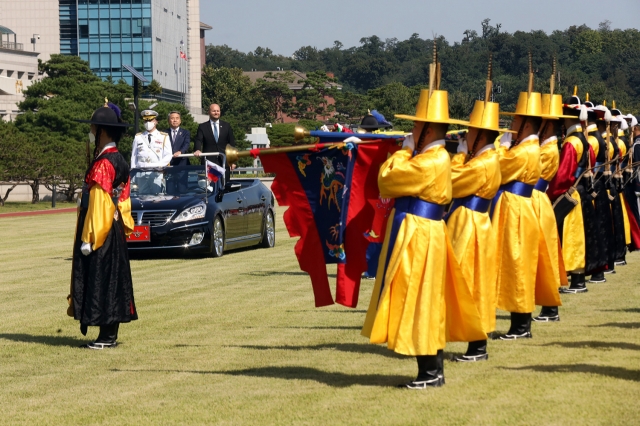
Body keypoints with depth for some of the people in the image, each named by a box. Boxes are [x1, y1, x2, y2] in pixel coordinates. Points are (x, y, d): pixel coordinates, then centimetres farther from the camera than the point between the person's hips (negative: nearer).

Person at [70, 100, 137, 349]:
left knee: (102, 281, -5)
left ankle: (107, 337, -2)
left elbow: (98, 203, -20)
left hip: (101, 232, -10)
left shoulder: (103, 163, -18)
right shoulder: (117, 160, 12)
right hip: (113, 231, 10)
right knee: (110, 281, 12)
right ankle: (109, 335, 16)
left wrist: (88, 238, -19)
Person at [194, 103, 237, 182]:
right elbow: (198, 141, -3)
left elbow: (232, 143, 12)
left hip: (224, 162, 2)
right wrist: (198, 150, -26)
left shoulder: (226, 126, 13)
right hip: (209, 161, -2)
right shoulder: (202, 127, 8)